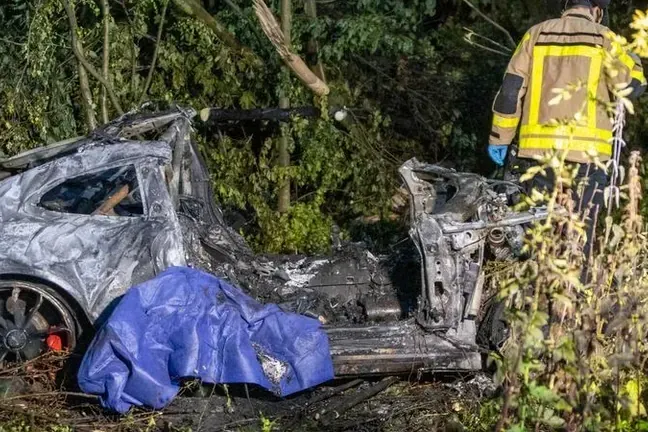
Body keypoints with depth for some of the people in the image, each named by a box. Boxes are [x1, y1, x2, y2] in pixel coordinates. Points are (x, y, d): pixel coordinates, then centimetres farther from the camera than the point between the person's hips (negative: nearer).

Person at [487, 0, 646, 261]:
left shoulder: (536, 35, 9)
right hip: (586, 149, -3)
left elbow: (511, 88, 6)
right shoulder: (602, 38, 0)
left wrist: (499, 138, 12)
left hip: (539, 146, 3)